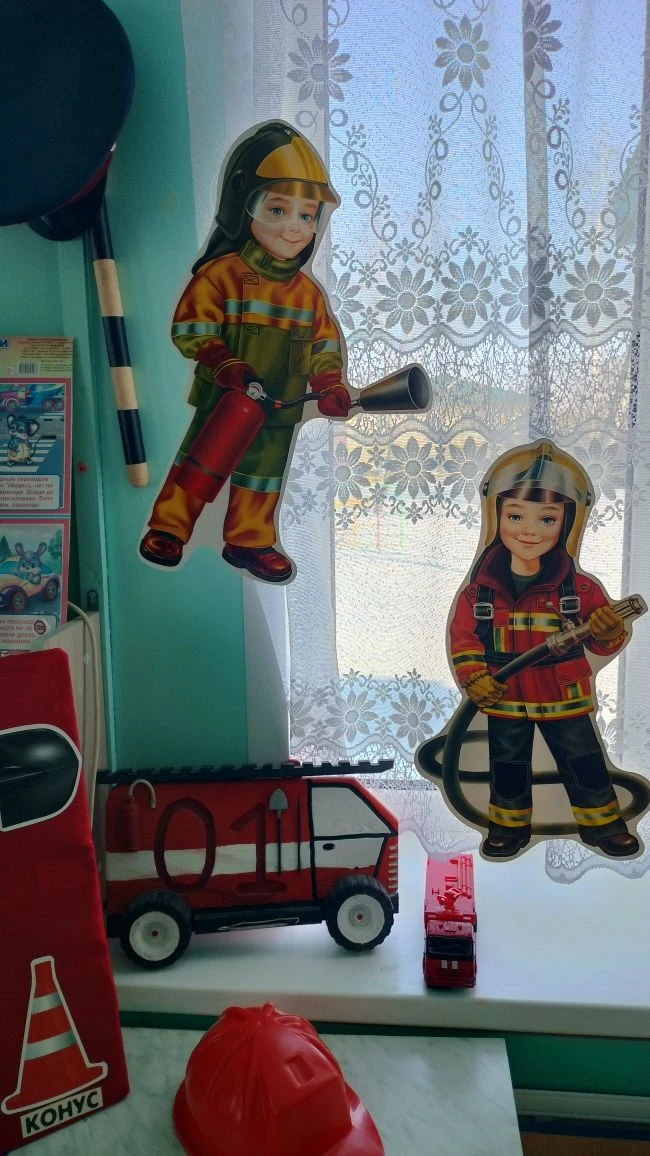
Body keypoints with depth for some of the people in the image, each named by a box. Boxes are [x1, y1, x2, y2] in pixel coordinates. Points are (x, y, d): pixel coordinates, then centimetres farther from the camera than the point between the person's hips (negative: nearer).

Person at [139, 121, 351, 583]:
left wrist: (330, 386, -10)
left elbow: (324, 346, 5)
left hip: (279, 411, 4)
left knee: (263, 475, 15)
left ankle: (249, 540, 32)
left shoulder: (308, 291, 1)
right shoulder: (221, 273, -12)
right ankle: (168, 529, 27)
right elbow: (191, 330, -15)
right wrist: (223, 363, -29)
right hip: (222, 403, -4)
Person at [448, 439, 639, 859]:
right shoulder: (480, 589, -10)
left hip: (564, 698, 0)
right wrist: (474, 678, -15)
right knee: (508, 768, 16)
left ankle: (601, 823, 33)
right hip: (505, 701, 1)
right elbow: (463, 635, -3)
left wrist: (610, 630, -27)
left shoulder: (579, 588, -10)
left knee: (585, 763, 12)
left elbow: (605, 643, -4)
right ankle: (509, 825, 35)